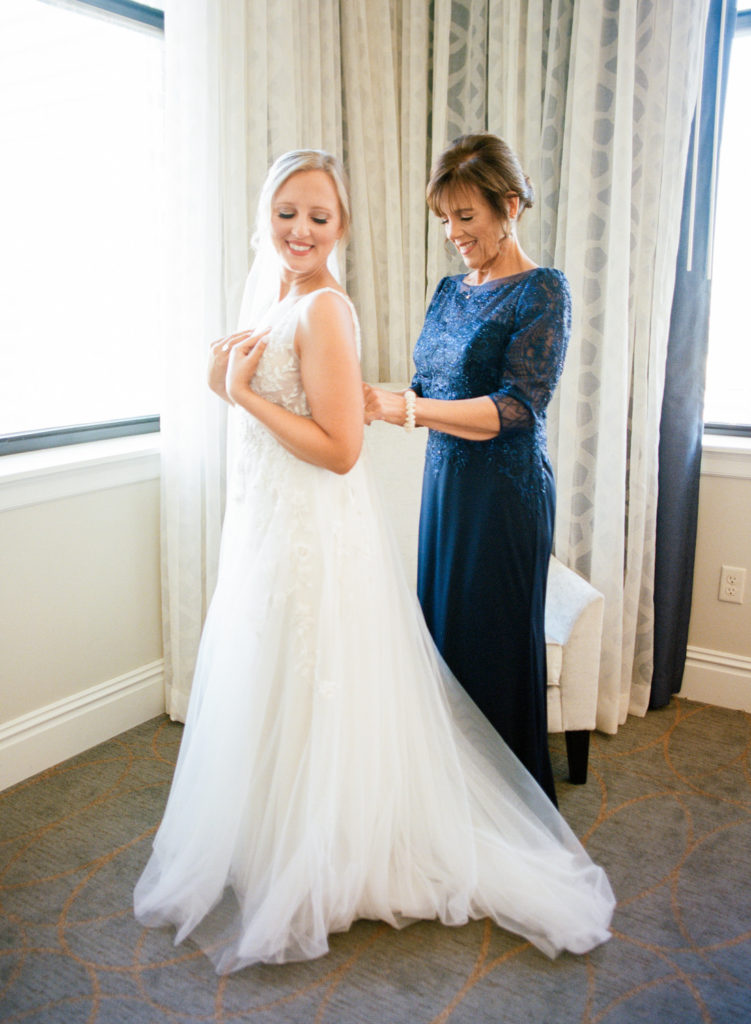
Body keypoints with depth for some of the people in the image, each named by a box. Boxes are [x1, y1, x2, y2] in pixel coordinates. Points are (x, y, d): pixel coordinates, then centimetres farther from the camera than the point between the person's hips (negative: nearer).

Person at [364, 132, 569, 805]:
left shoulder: (541, 291, -10)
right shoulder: (452, 290, 13)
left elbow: (514, 409, -19)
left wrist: (401, 408, -25)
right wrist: (375, 402, -5)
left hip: (506, 493, -7)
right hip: (444, 484, 7)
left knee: (496, 647, 3)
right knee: (443, 632, 13)